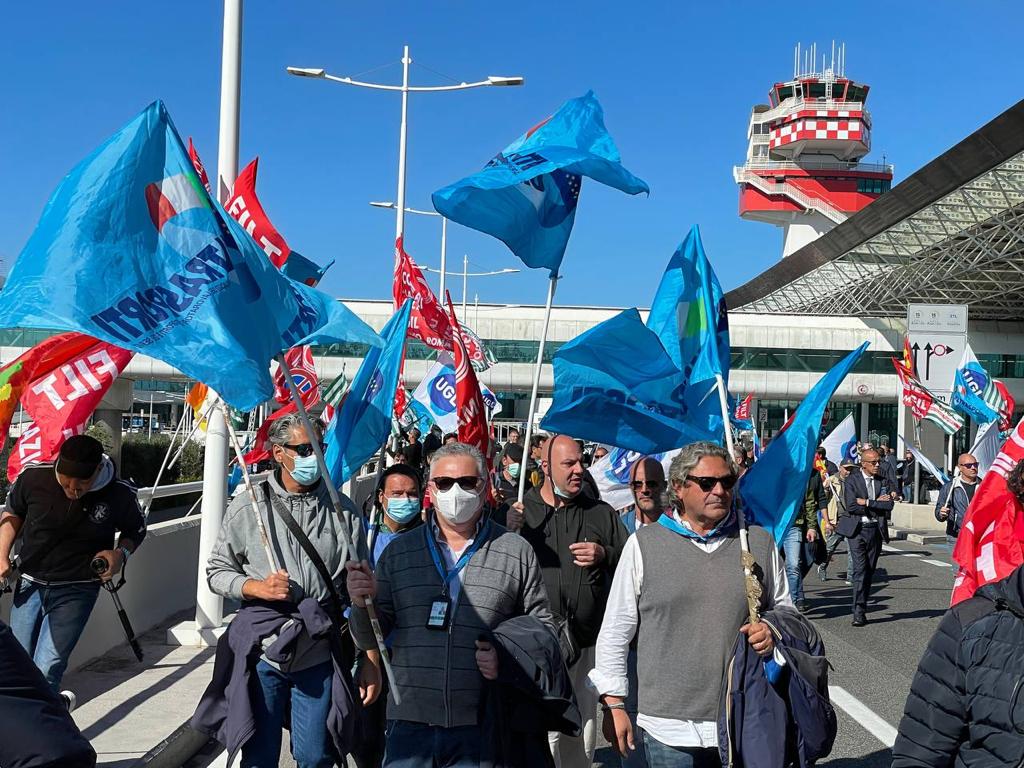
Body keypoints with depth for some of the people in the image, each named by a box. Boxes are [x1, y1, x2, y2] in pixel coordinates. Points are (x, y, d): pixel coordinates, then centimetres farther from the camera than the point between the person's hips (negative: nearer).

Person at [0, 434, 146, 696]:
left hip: (76, 591, -3)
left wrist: (121, 553, -14)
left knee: (46, 671, -11)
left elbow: (136, 530, 5)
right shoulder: (33, 477, -14)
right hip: (30, 584, 3)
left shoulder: (120, 494, -16)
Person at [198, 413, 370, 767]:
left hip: (319, 657, 1)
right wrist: (258, 587, -14)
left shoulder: (343, 512, 2)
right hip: (261, 650, 0)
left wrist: (370, 661, 1)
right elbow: (217, 571, 6)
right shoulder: (247, 507, 0)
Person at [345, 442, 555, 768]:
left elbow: (542, 627, 7)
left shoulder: (516, 552, 3)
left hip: (483, 728, -1)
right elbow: (371, 639, 9)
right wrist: (363, 604, -11)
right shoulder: (398, 552, 8)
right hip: (411, 724, 1)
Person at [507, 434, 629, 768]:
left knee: (582, 740, 12)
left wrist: (605, 555, -5)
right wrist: (508, 531, -18)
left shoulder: (601, 513, 12)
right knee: (546, 732, -11)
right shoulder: (519, 511, 3)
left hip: (588, 641, 3)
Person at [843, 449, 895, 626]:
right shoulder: (852, 480, -2)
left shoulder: (883, 482, 10)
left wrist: (867, 503, -11)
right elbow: (851, 506, -12)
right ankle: (859, 612, -12)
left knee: (869, 572, 8)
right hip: (857, 530, -4)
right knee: (859, 570, -12)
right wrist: (877, 503, -8)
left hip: (876, 530, 4)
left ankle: (861, 609, 17)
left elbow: (889, 506, -3)